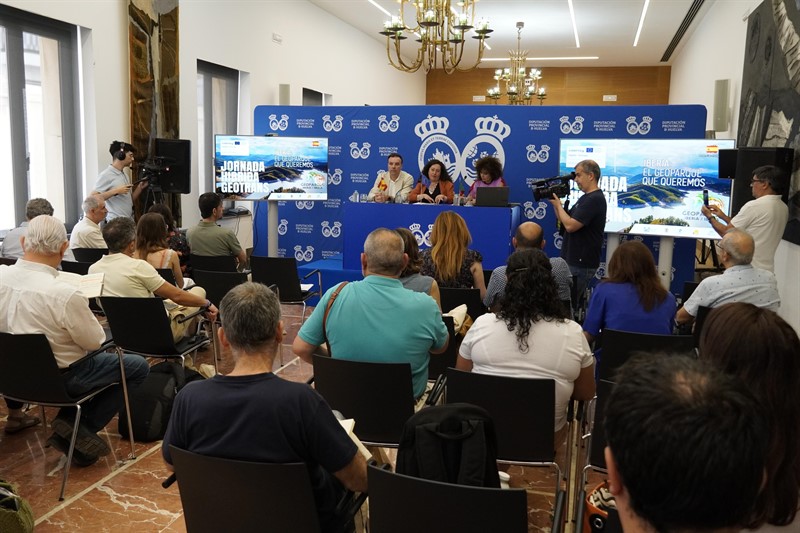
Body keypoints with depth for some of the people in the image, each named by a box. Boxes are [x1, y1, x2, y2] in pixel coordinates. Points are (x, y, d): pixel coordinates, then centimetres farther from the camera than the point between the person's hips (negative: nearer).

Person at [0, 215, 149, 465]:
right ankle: (81, 430, 3)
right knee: (138, 366, 8)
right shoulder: (64, 294, -31)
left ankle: (70, 421, 18)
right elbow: (96, 341, -17)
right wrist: (84, 313, 2)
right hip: (55, 378, -7)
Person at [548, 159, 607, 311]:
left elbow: (570, 225, -23)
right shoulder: (586, 198, 16)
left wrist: (558, 204, -10)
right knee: (575, 302, 15)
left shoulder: (594, 200, -17)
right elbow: (564, 221, 18)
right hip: (574, 260, 10)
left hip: (581, 263, -10)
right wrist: (556, 203, 4)